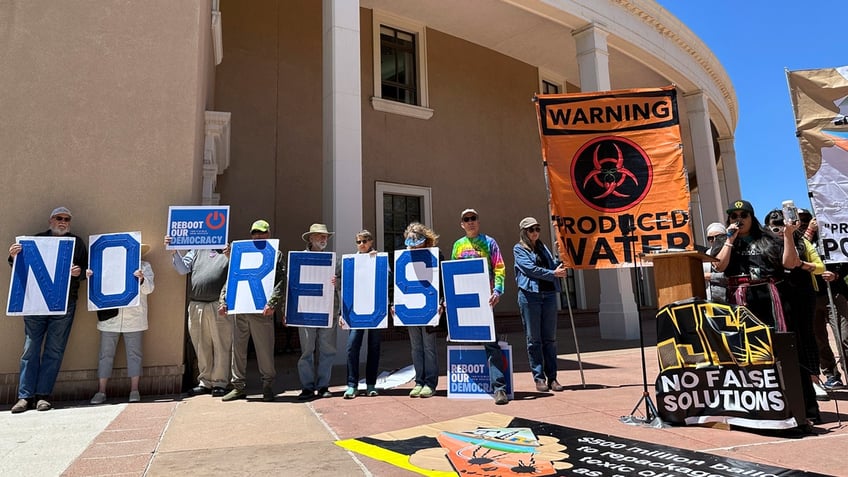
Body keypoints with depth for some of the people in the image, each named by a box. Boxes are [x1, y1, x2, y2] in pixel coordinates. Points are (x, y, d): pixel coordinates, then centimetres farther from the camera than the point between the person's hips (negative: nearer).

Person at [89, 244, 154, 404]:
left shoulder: (144, 267, 6)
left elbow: (148, 289, -7)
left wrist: (142, 280, -28)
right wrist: (90, 277, -11)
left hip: (133, 318, -1)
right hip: (110, 317, 1)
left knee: (134, 353, 4)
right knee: (106, 354, 5)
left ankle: (134, 390, 10)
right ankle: (101, 391, 13)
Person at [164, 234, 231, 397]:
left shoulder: (229, 252, 8)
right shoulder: (197, 251, 20)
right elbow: (183, 269, 12)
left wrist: (229, 257, -23)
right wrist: (174, 250, 0)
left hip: (219, 306, -4)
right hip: (196, 306, 4)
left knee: (221, 347, -2)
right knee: (201, 347, 11)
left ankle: (220, 383, 7)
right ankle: (205, 382, 21)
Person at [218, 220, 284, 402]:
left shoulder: (276, 255, 7)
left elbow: (280, 283, -5)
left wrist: (271, 304, -17)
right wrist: (223, 301, 5)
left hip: (261, 311, -4)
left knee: (265, 350, 1)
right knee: (238, 348, 8)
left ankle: (268, 387, 14)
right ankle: (238, 386, 19)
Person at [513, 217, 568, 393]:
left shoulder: (543, 247, 21)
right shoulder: (519, 249, 3)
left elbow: (553, 265, 22)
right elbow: (531, 268, -9)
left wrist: (560, 264, 3)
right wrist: (554, 273, -11)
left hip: (549, 294, 5)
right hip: (530, 295, -5)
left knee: (550, 338, 6)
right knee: (534, 339, 0)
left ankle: (552, 377, 12)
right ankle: (539, 377, 7)